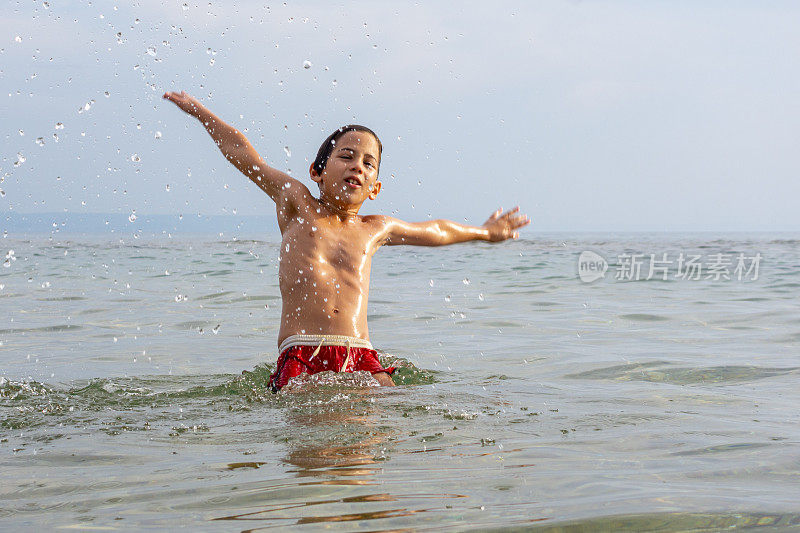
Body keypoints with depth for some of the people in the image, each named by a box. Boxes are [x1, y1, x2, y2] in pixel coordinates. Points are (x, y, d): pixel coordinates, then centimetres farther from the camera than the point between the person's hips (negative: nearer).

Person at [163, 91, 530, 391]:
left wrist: (485, 232, 55)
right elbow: (241, 152, 23)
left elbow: (434, 231, 41)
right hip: (302, 356, -3)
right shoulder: (297, 204, 14)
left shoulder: (374, 229, 22)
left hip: (360, 359, 3)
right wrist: (197, 109, 31)